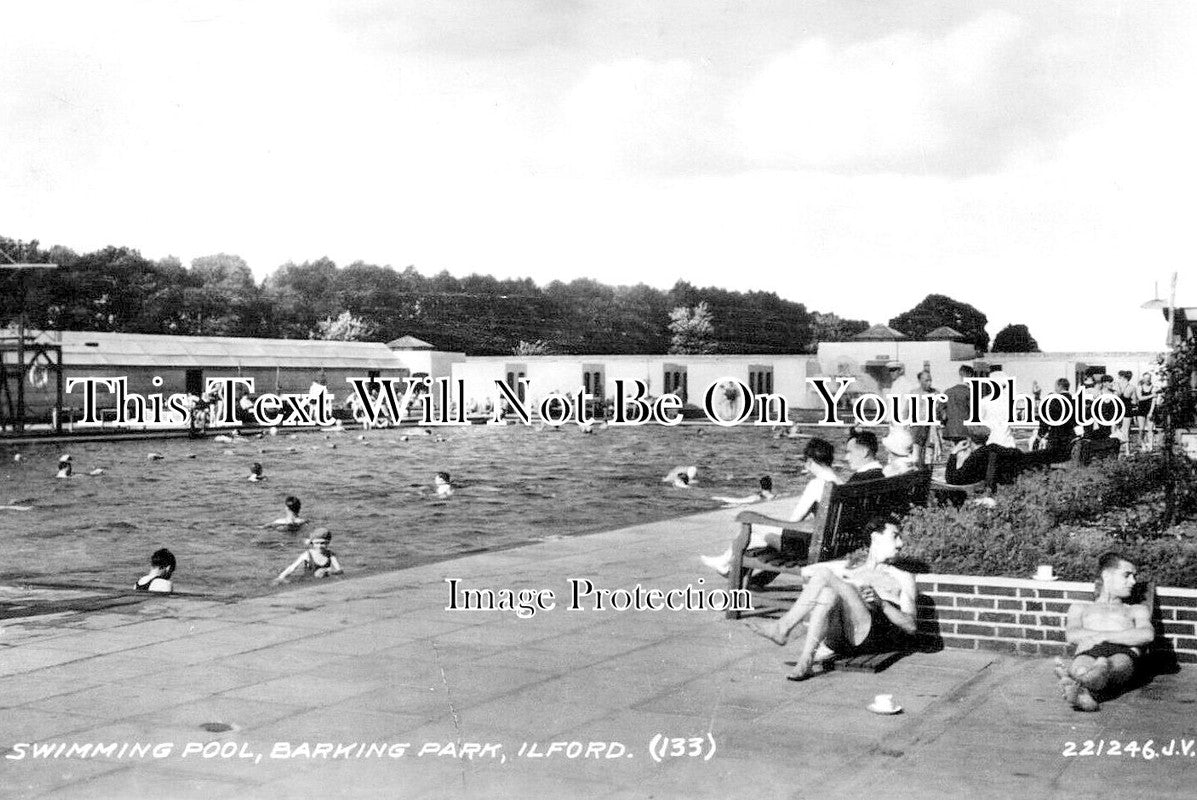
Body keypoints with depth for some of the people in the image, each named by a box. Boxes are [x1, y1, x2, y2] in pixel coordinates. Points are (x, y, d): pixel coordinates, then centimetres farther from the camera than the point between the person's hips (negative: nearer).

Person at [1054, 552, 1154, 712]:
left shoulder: (1137, 610, 36)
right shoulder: (1080, 608, 37)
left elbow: (1147, 635, 9)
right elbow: (1072, 636, 12)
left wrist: (1103, 636, -1)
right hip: (1087, 653, 1)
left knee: (1111, 665, -42)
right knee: (1081, 667, -40)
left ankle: (1075, 683, -75)